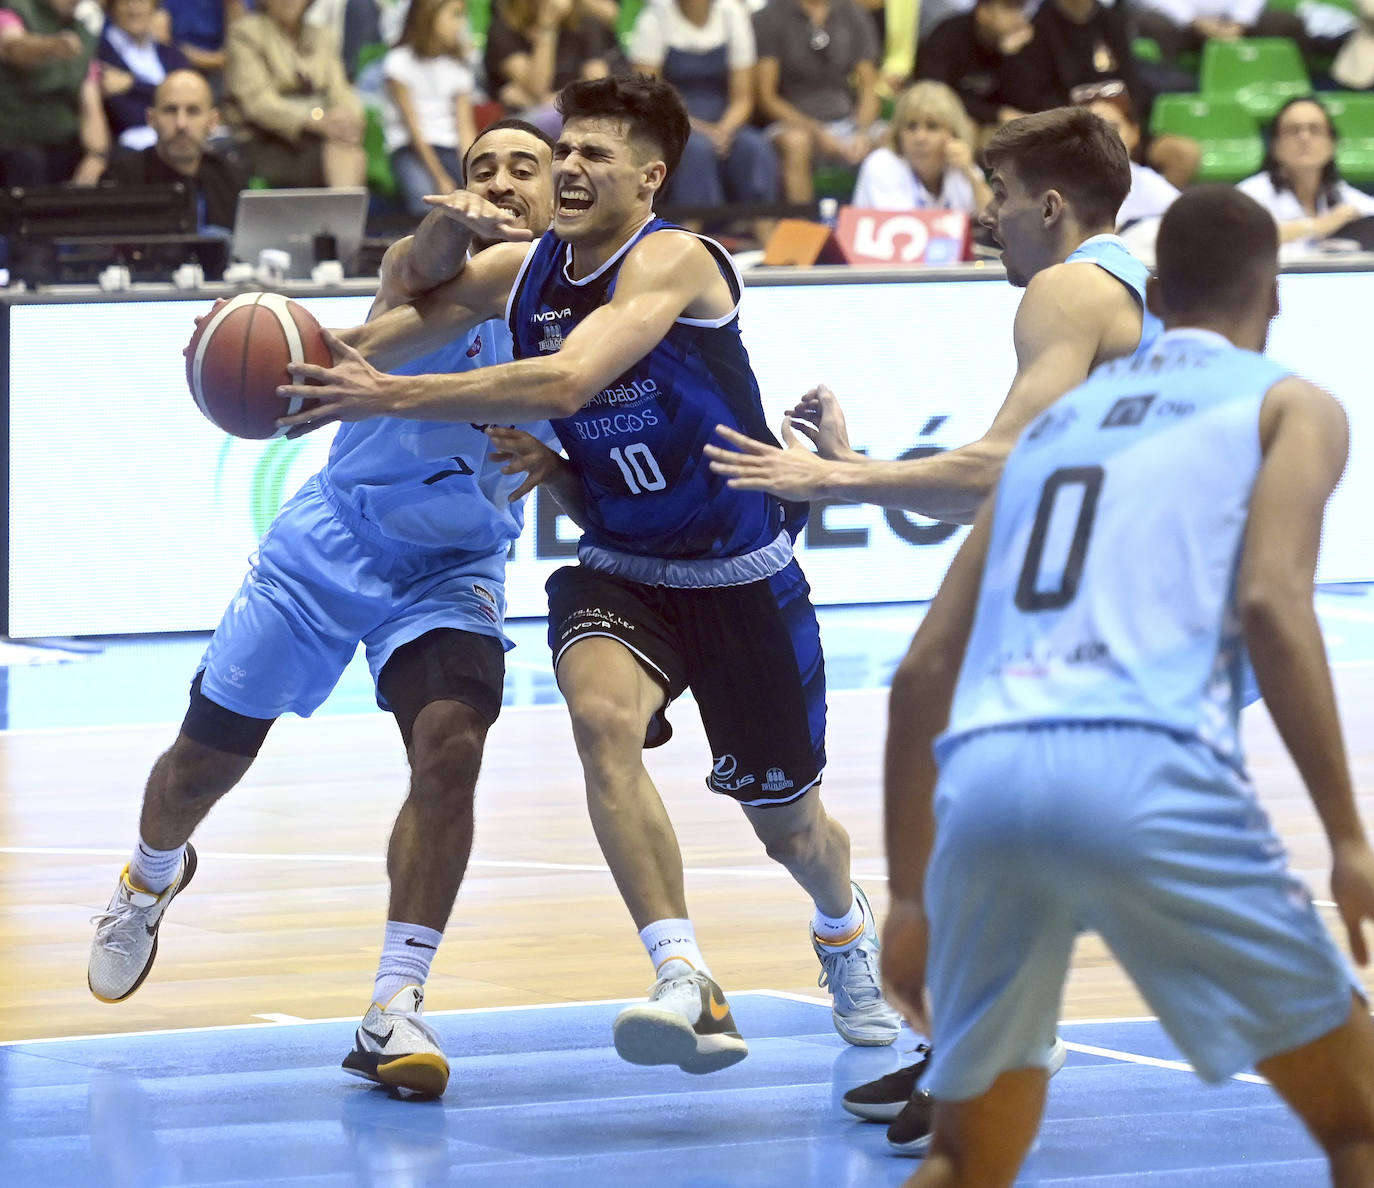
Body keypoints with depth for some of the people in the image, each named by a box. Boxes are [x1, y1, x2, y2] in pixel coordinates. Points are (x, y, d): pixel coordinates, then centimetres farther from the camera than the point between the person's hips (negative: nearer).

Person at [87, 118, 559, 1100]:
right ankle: (151, 881, 45)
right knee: (207, 755, 9)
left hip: (454, 569, 1)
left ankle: (395, 1009, -21)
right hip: (334, 541, -1)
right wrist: (455, 226, -68)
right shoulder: (441, 279, -17)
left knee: (450, 749, -25)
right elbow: (419, 273, -43)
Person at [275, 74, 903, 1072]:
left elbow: (566, 384, -38)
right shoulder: (520, 272, -3)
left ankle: (845, 926, 50)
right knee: (602, 716, -31)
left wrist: (389, 397, -42)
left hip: (741, 577, -4)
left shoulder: (674, 261, -24)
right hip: (619, 569, 4)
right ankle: (685, 981, -33)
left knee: (790, 826, 13)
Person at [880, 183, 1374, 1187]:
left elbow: (922, 673, 26)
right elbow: (1270, 603, -4)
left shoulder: (1056, 419, 30)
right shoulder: (1290, 405, 16)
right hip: (1145, 771, -5)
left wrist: (910, 896, 31)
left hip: (982, 777, 5)